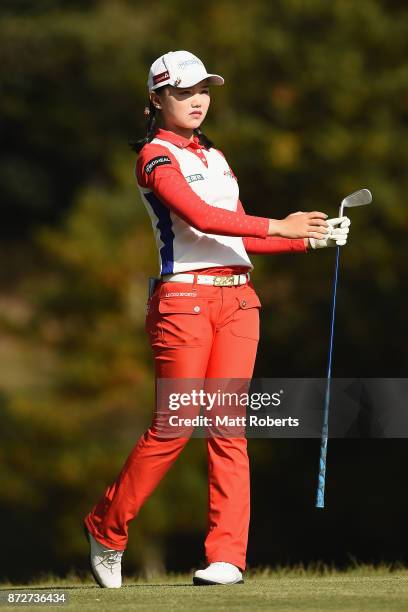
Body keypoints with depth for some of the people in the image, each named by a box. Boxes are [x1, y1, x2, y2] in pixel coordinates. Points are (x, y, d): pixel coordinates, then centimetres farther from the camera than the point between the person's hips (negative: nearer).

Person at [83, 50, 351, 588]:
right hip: (184, 298, -6)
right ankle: (106, 529, 11)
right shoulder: (155, 156, -4)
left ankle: (227, 554, -4)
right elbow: (200, 216, -19)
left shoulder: (215, 157, 21)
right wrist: (277, 226, -22)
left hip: (238, 299, 6)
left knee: (229, 427, -1)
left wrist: (312, 239, 8)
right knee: (174, 426, -7)